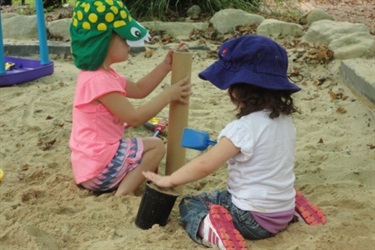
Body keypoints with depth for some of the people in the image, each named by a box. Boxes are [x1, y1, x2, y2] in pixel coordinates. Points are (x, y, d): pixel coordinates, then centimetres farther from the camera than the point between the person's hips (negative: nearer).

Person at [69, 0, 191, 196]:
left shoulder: (102, 74, 10)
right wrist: (168, 95, -14)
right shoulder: (99, 81, -24)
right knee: (156, 146, -5)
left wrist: (165, 66, 6)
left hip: (92, 162, 10)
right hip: (98, 166, -10)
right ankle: (122, 194, -11)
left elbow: (139, 89, 17)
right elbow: (134, 118, -21)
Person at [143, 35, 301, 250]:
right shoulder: (286, 120, 1)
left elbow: (205, 165, -19)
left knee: (189, 204, 9)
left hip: (254, 218, -7)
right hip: (283, 214, 7)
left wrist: (168, 180, -6)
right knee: (220, 196, 32)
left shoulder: (244, 128, -23)